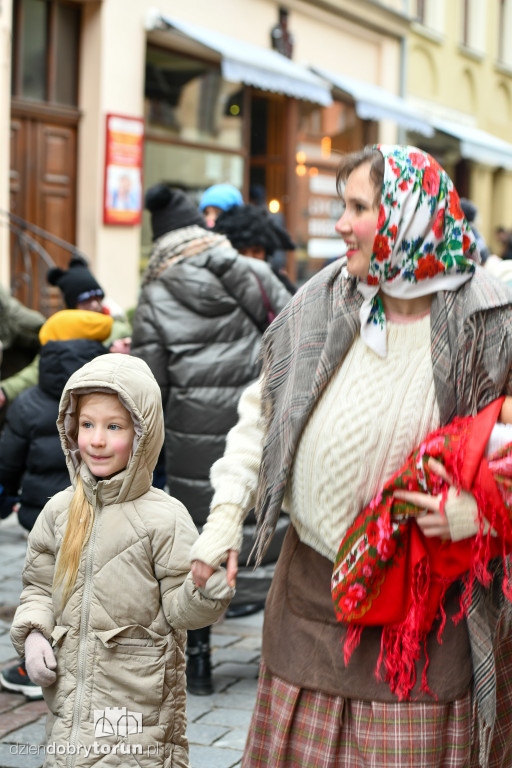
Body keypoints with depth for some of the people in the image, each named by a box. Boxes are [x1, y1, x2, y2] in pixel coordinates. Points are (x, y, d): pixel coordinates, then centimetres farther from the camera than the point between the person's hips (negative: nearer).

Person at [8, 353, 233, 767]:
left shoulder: (163, 517, -11)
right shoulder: (60, 512, 3)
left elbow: (178, 608, -9)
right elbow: (39, 586, 15)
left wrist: (208, 588, -29)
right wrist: (32, 633, -1)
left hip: (139, 699, -4)